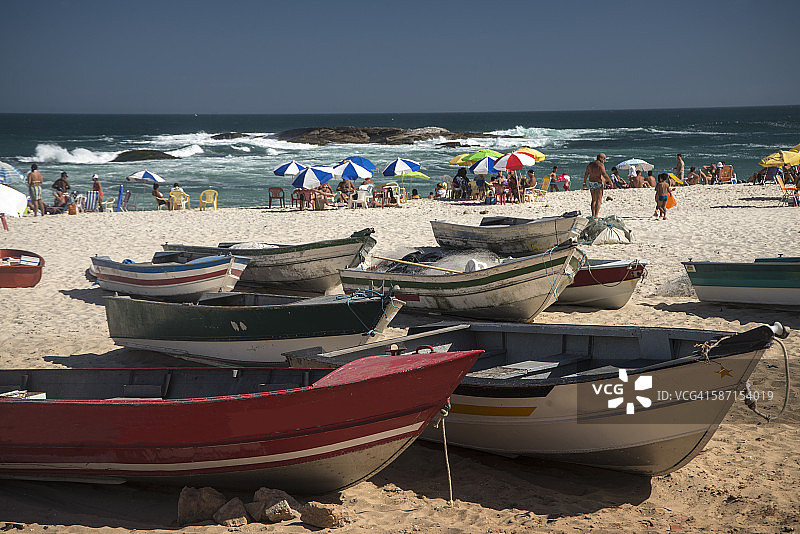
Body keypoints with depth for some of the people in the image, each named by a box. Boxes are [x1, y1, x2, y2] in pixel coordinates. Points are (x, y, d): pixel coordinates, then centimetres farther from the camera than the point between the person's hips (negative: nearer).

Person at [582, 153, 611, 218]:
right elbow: (604, 174, -21)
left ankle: (593, 215, 15)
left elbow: (586, 174, 17)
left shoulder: (590, 164, 11)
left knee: (593, 200, 16)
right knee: (599, 200, -7)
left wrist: (584, 182, 27)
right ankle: (596, 215, -15)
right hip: (598, 184, -8)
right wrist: (610, 181, -12)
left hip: (591, 183, 8)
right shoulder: (600, 165, -13)